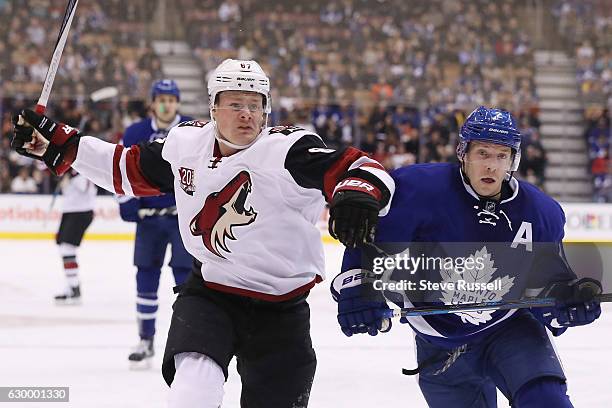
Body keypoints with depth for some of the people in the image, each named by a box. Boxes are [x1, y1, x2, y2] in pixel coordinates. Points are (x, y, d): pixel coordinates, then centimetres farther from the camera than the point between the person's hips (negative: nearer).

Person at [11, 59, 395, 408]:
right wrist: (57, 144, 12)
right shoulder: (186, 142, -1)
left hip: (280, 308, -2)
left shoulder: (288, 149, -17)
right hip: (208, 292, 2)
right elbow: (129, 170, 15)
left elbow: (359, 169, -26)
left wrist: (357, 193, -50)